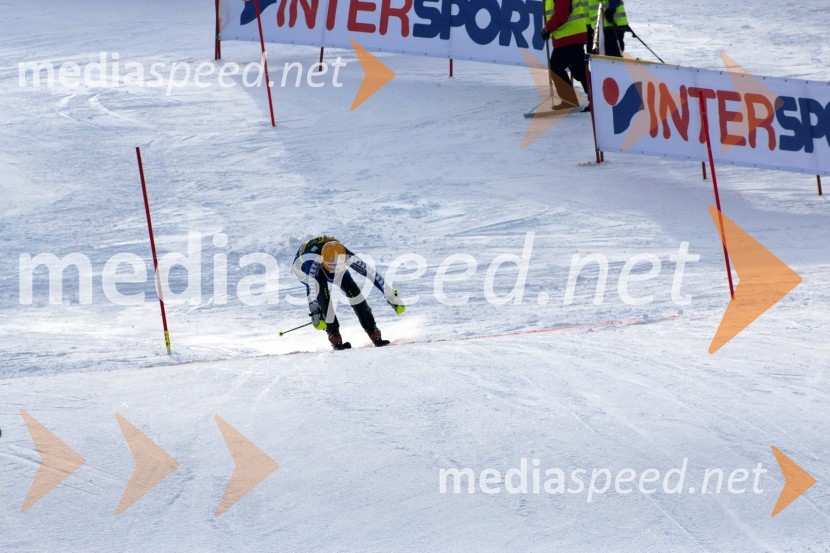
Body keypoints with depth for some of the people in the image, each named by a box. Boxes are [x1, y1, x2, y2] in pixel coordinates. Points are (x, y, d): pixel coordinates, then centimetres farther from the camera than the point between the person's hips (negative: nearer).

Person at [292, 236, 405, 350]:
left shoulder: (346, 256, -37)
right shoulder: (313, 259, -47)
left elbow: (372, 275, -33)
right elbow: (312, 286, -58)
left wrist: (391, 297, -31)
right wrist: (314, 311, -70)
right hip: (304, 266, -3)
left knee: (352, 289, -19)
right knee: (322, 292, -30)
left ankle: (374, 332, -12)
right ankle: (333, 335, -24)